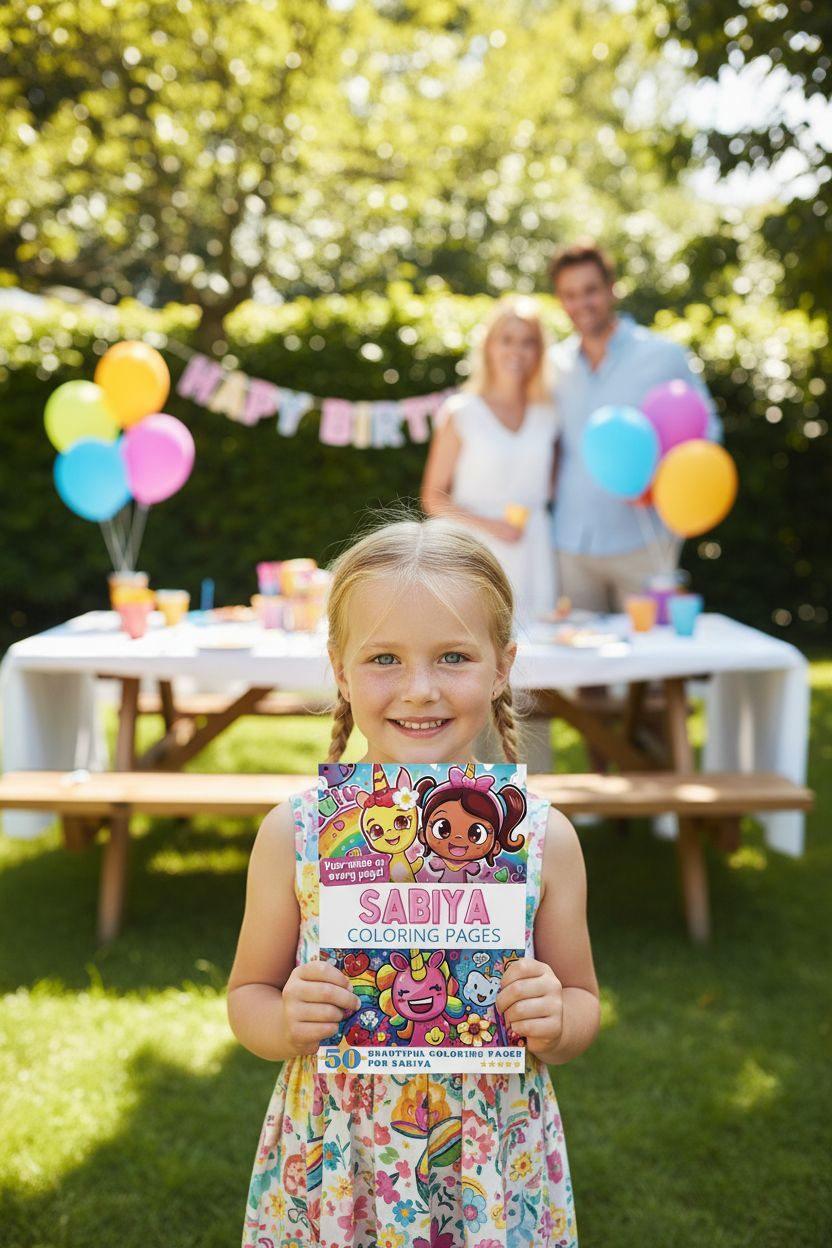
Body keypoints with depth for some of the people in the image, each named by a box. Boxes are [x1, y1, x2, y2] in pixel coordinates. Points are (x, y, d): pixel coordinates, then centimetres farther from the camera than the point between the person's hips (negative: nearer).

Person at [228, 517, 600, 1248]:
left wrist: (556, 1023, -19)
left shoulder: (544, 838, -9)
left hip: (493, 1184, 0)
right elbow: (248, 995, 2)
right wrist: (286, 1022, -20)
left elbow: (582, 1005, 3)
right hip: (331, 1177, 0)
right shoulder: (294, 833, -10)